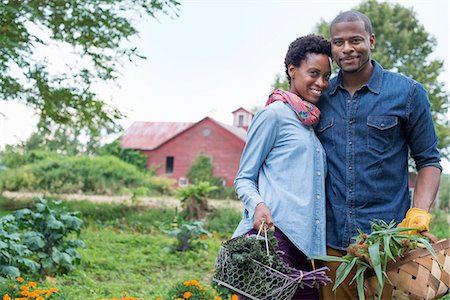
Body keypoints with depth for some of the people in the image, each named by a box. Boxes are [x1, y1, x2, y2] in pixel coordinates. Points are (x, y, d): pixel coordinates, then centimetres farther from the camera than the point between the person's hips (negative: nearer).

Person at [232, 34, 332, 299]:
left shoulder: (312, 124, 22)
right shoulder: (274, 114, -1)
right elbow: (244, 178, -1)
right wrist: (257, 205, -21)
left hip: (303, 239, 8)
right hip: (273, 231, -8)